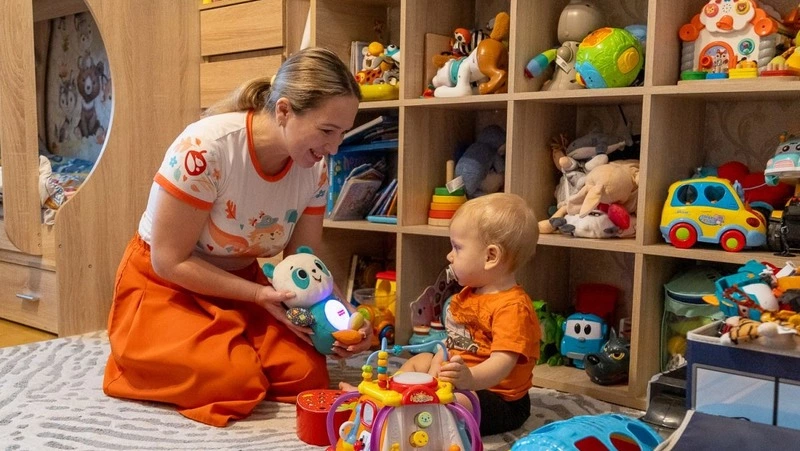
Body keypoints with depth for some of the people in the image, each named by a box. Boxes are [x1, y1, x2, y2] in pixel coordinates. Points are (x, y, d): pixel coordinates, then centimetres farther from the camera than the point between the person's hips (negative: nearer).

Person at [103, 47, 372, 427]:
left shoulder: (314, 168, -12)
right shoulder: (204, 148, -30)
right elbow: (170, 261, -22)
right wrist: (260, 295, -27)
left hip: (240, 284, 5)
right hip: (165, 287, -5)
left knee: (307, 374, -14)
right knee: (233, 382, -25)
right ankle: (144, 357, 6)